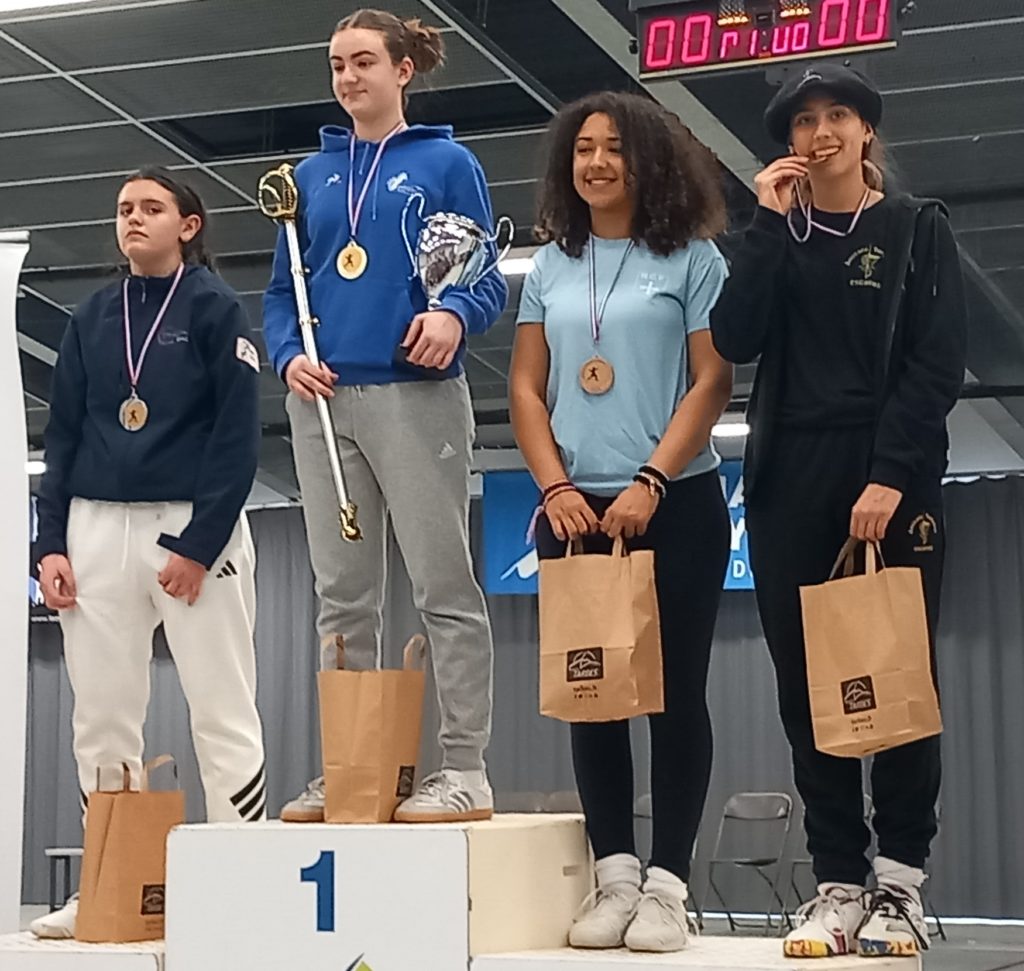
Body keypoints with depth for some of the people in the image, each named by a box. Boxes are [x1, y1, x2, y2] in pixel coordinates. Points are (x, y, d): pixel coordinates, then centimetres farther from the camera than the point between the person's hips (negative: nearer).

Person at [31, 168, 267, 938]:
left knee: (222, 716, -3)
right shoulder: (93, 317, 13)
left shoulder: (215, 306, -1)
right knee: (101, 721, 5)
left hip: (195, 527, -5)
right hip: (98, 528, 5)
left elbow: (239, 434, -8)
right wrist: (50, 543, 1)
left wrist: (198, 543, -15)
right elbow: (62, 435, 12)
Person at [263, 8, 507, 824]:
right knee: (344, 596, 7)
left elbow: (488, 280, 1)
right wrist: (288, 355, -4)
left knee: (443, 585, -4)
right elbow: (283, 292, 16)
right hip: (325, 400, 5)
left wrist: (453, 315, -21)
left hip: (416, 396, -5)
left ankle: (465, 770, -3)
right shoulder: (314, 174, 16)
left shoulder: (446, 164, 4)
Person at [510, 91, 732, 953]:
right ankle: (614, 875, 10)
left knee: (675, 692, -1)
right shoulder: (549, 267, 12)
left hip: (676, 504, -4)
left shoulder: (691, 258, 1)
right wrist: (555, 488, -5)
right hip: (575, 509, 4)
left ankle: (667, 883, 1)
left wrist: (650, 482, -14)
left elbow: (712, 381, -5)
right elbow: (527, 388, 9)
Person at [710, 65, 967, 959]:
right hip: (791, 480, 3)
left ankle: (901, 882, 1)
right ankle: (839, 883, 3)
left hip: (891, 478, -3)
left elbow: (938, 364, -4)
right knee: (807, 686, 0)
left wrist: (890, 476, -15)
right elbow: (734, 340, -3)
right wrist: (772, 223, -4)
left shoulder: (918, 230, 6)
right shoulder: (777, 237, 14)